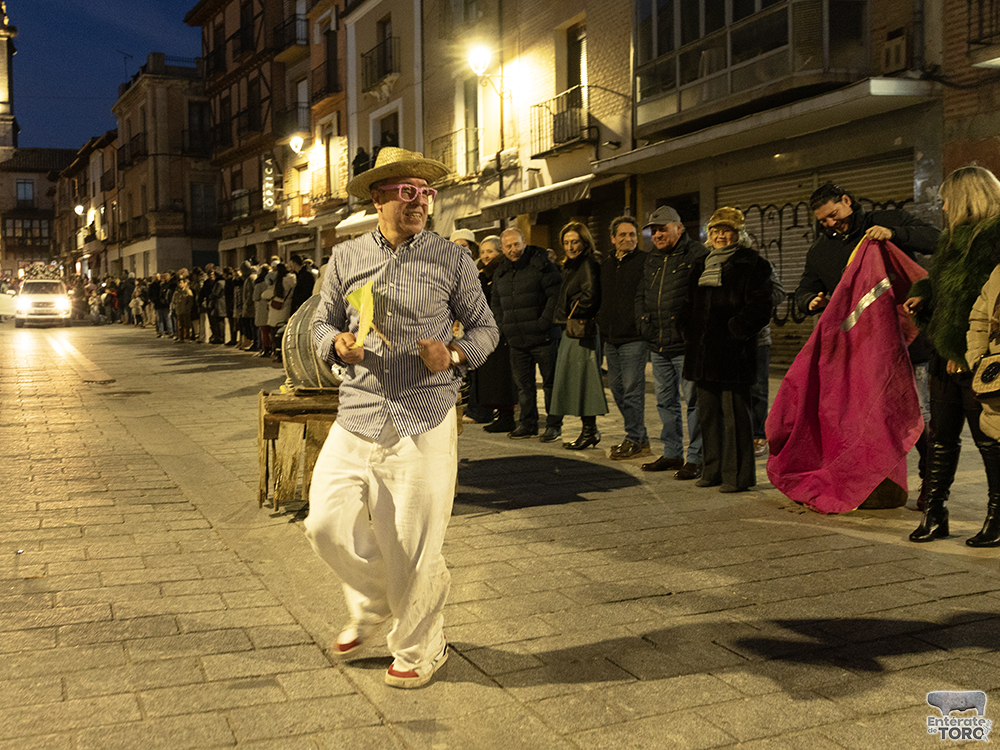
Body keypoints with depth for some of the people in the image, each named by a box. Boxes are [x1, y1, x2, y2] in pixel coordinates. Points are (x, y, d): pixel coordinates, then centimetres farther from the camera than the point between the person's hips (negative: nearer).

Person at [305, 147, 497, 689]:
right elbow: (321, 323, 16)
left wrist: (454, 354, -13)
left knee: (414, 546, 2)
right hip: (358, 417, 3)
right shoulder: (346, 258, 7)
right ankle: (373, 603, 32)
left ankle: (419, 649, 25)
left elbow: (484, 328, 7)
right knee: (327, 524, 1)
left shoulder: (451, 259, 1)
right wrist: (338, 343, -7)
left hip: (424, 422, -3)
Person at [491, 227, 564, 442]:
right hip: (517, 340, 6)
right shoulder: (500, 273, 13)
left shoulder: (542, 265, -7)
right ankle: (528, 423, 21)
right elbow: (496, 303, 23)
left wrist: (544, 322, -15)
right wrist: (503, 326, 9)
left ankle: (554, 424, 9)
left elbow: (556, 295, -11)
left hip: (543, 337, -6)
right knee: (523, 383, 11)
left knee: (550, 381, 1)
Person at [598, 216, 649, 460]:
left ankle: (634, 440, 5)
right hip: (610, 339, 7)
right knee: (617, 390, 11)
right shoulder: (604, 265, 15)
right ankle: (640, 437, 22)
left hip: (634, 338, -7)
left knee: (632, 391, -5)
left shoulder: (644, 262, -5)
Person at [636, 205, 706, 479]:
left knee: (693, 400, -4)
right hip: (658, 345, 8)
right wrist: (643, 323, 11)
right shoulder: (652, 259, 18)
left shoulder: (697, 254, -7)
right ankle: (672, 453, 26)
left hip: (686, 345, -8)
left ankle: (696, 458, 2)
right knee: (665, 401, 14)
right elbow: (641, 295, 25)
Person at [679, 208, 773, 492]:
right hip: (703, 353, 7)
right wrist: (689, 331, 10)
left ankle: (738, 474, 3)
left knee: (735, 414, -4)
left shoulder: (752, 264, -3)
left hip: (733, 352, -7)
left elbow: (760, 306, -12)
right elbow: (689, 305, 25)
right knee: (708, 414, 12)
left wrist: (736, 330, -17)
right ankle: (713, 470, 22)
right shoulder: (701, 265, 18)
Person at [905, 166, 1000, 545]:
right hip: (947, 354, 9)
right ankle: (934, 512, 19)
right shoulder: (955, 237, 17)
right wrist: (922, 297, 7)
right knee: (942, 432, 11)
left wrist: (964, 349, -20)